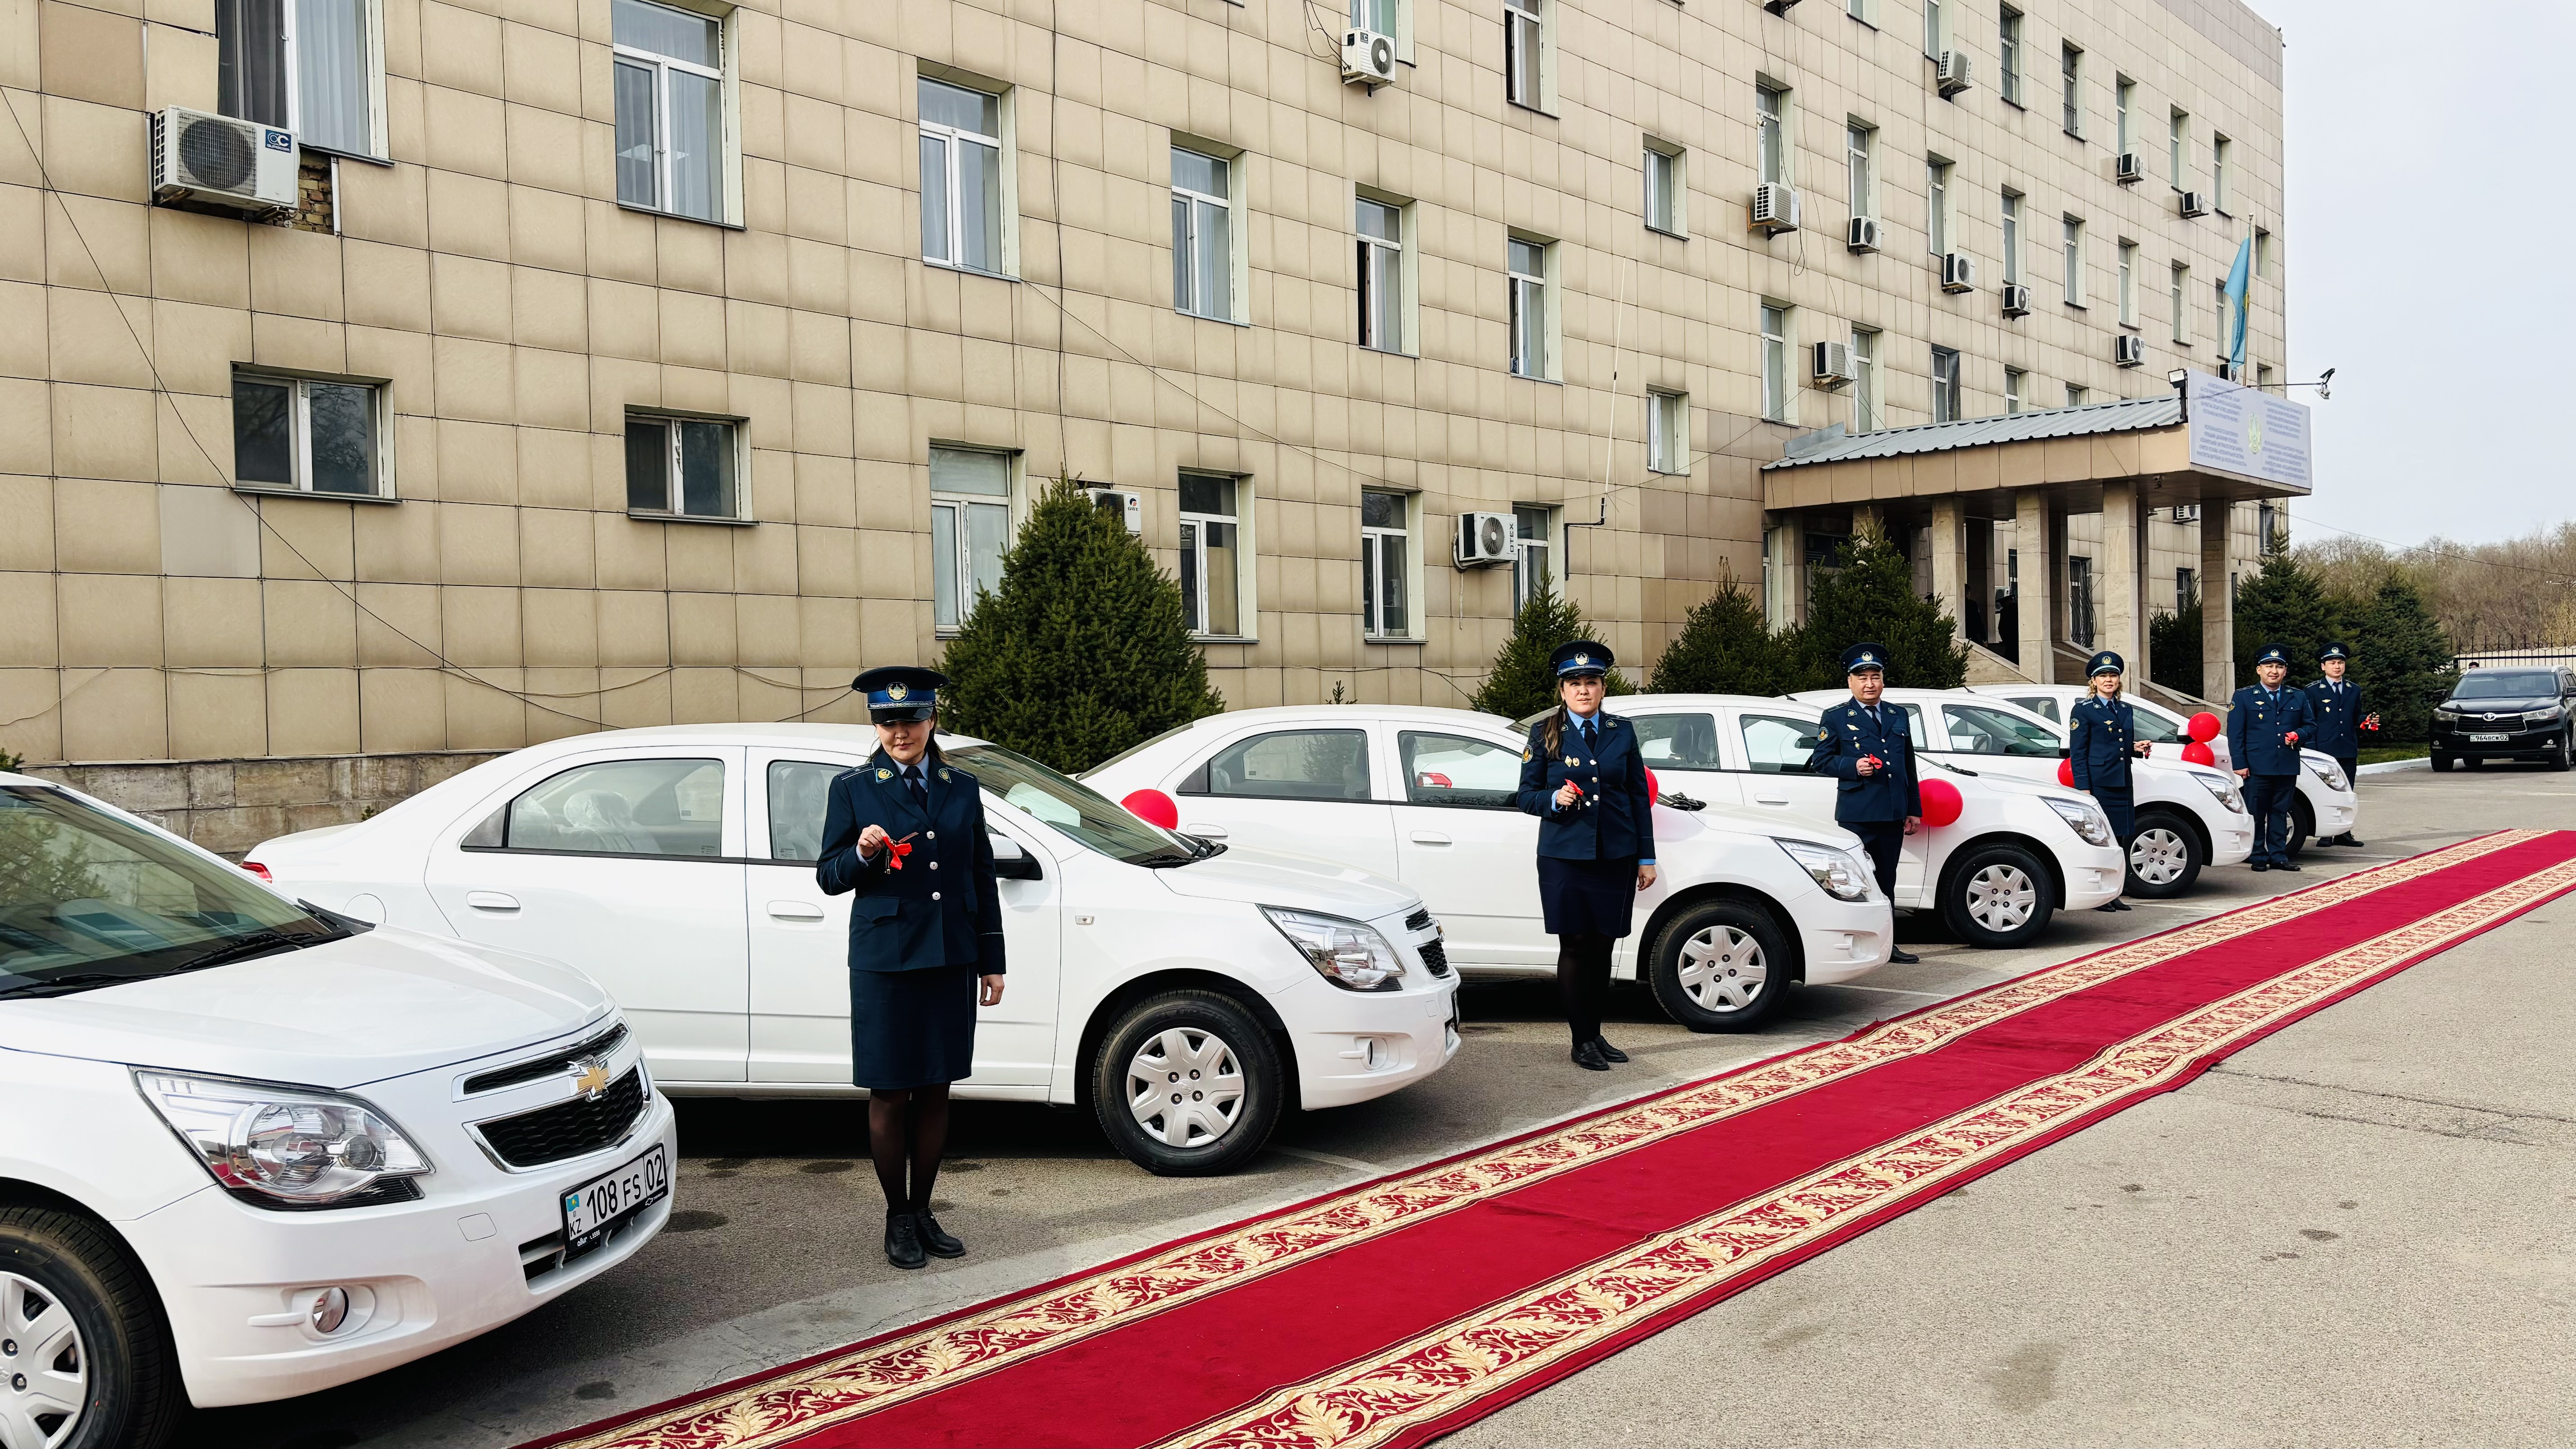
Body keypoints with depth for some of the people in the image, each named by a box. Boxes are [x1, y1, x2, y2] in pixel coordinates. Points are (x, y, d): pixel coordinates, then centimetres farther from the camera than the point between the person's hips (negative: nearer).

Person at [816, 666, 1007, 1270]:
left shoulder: (962, 788, 10)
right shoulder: (853, 789, 1)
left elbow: (982, 880, 12)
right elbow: (829, 878, 1)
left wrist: (992, 962, 10)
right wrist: (861, 853, -20)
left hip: (951, 962, 3)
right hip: (885, 962, -3)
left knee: (935, 1092, 10)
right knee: (890, 1094, 4)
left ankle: (923, 1210, 23)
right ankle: (897, 1219, 18)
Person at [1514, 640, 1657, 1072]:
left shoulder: (1621, 732, 9)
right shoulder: (1544, 734, 3)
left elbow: (1639, 797, 11)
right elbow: (1527, 795, 5)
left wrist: (1646, 858, 8)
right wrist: (1554, 800, -17)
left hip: (1616, 857, 2)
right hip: (1564, 856, -2)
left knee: (1602, 946, 6)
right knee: (1575, 946, -1)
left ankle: (1596, 1034, 19)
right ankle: (1582, 1041, 8)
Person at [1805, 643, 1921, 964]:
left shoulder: (1898, 716, 17)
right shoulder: (1835, 718, 2)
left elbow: (1909, 766, 19)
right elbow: (1820, 761, -1)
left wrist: (1914, 810, 16)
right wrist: (1853, 767, -17)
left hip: (1892, 815, 5)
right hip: (1856, 814, -5)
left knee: (1886, 882, 11)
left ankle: (1887, 944, 18)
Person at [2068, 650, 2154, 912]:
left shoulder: (2126, 710, 17)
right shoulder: (2083, 710, -2)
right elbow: (2077, 753, -6)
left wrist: (2137, 748, 2)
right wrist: (2084, 789, -13)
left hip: (2122, 783, 6)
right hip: (2097, 782, -6)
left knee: (2120, 839, 5)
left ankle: (2113, 895, 13)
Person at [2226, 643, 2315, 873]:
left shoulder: (2298, 697, 14)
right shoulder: (2244, 697, 3)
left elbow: (2311, 725, 20)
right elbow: (2235, 733, -1)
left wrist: (2298, 735, -4)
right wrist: (2240, 763, -9)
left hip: (2288, 767, 3)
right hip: (2257, 767, -3)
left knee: (2280, 813, 8)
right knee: (2256, 814, 0)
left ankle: (2278, 856, 13)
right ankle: (2258, 857, 7)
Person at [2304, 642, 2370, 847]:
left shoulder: (2354, 691, 15)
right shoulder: (2313, 691, 1)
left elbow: (2356, 719, 21)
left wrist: (2368, 721, -3)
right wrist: (2312, 750, -9)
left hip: (2349, 752, 4)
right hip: (2324, 751, -4)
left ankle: (2344, 834, 13)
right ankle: (2324, 834, 2)